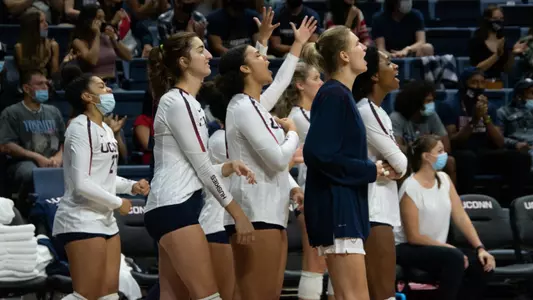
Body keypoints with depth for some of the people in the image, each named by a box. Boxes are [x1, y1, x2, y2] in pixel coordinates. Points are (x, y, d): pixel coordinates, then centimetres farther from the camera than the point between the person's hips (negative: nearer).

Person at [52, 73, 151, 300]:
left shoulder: (105, 129, 16)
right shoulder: (81, 129, -14)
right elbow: (81, 183, -21)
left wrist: (131, 186, 7)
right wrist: (117, 203, -12)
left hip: (104, 220, 10)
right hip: (81, 221, -10)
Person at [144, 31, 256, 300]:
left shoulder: (188, 103, 19)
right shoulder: (176, 102, -10)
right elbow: (202, 167, -11)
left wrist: (229, 167, 1)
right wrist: (238, 213, -8)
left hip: (176, 209, 10)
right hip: (173, 209, -10)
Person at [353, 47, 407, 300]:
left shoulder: (375, 111, 17)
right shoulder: (366, 111, -14)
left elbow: (398, 163, 14)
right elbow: (400, 163, -13)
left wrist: (394, 169, -5)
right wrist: (395, 167, 5)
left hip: (379, 209, 10)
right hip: (372, 211, -10)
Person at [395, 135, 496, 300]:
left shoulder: (444, 179, 5)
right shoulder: (411, 188, -16)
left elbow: (461, 217, 2)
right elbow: (413, 236, -16)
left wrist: (480, 248, -9)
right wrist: (450, 249, -17)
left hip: (436, 249, 7)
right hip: (408, 249, -7)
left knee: (482, 264, -12)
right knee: (455, 258, -32)